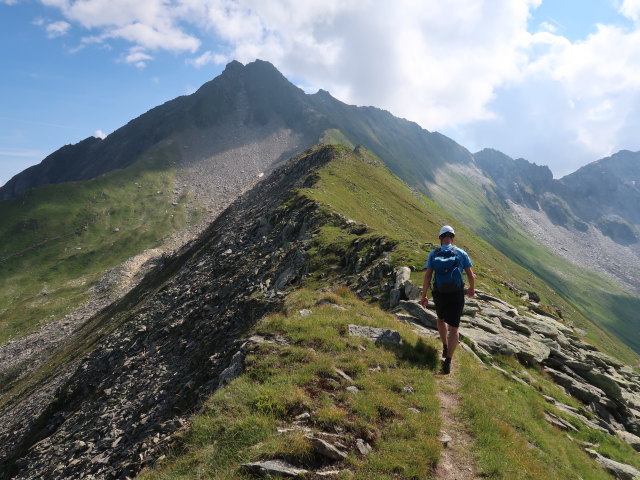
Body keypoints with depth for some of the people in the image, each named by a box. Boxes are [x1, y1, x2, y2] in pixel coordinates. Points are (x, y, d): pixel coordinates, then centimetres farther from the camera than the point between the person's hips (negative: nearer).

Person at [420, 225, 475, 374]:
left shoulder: (433, 253, -2)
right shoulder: (461, 253, -3)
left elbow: (427, 276, -7)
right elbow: (471, 275, 1)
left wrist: (423, 296, -2)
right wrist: (472, 288, 21)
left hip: (439, 295, 1)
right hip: (457, 295, -1)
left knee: (441, 319, 29)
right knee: (453, 328, 4)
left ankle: (445, 348, 38)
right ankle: (448, 361, -5)